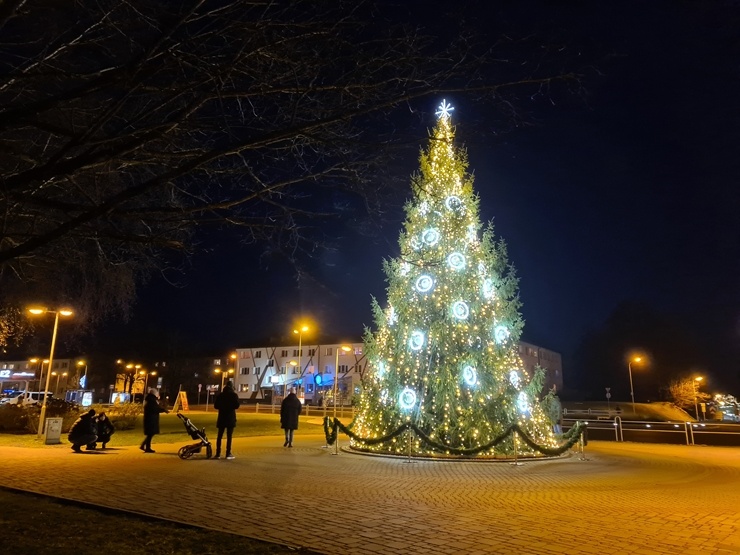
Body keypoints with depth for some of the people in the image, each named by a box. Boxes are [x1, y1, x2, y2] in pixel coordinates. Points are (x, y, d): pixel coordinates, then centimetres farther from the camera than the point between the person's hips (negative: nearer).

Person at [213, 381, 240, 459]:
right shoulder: (234, 395, -4)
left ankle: (218, 453, 8)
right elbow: (237, 406, -10)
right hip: (231, 417, -3)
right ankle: (228, 454, -2)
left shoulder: (220, 395, 4)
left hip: (221, 417, 3)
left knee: (219, 436, 9)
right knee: (229, 436, -1)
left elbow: (215, 406, 3)